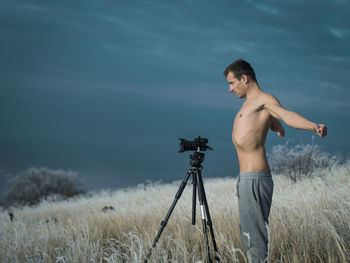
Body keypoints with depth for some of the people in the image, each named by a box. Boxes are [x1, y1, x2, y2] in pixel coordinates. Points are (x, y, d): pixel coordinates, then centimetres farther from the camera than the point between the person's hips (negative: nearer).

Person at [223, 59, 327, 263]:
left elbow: (287, 115, -28)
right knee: (247, 233, 14)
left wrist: (314, 127, -48)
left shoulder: (265, 99, -8)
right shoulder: (252, 102, 20)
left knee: (255, 236, -10)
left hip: (255, 179, -10)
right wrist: (279, 130, 62)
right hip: (246, 178, 10)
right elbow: (277, 127, 37)